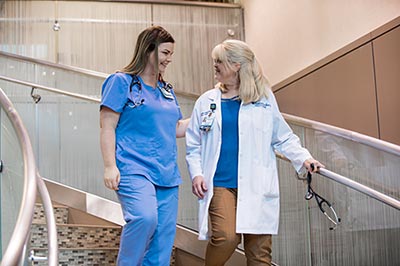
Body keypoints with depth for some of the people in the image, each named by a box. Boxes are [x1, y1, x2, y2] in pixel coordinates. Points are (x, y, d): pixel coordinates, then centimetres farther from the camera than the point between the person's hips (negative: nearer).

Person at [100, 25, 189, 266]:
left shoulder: (167, 90, 20)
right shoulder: (121, 82, 0)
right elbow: (107, 127, -5)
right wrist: (110, 166, -13)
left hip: (167, 174, 7)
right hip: (134, 170, -7)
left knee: (163, 246, 3)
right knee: (145, 217, -30)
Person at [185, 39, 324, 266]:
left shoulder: (264, 98, 9)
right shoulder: (206, 101, 12)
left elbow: (284, 137, 11)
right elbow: (193, 145, 13)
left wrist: (303, 158, -4)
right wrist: (196, 174, 0)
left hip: (256, 186, 0)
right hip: (220, 184, 0)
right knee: (226, 237, -18)